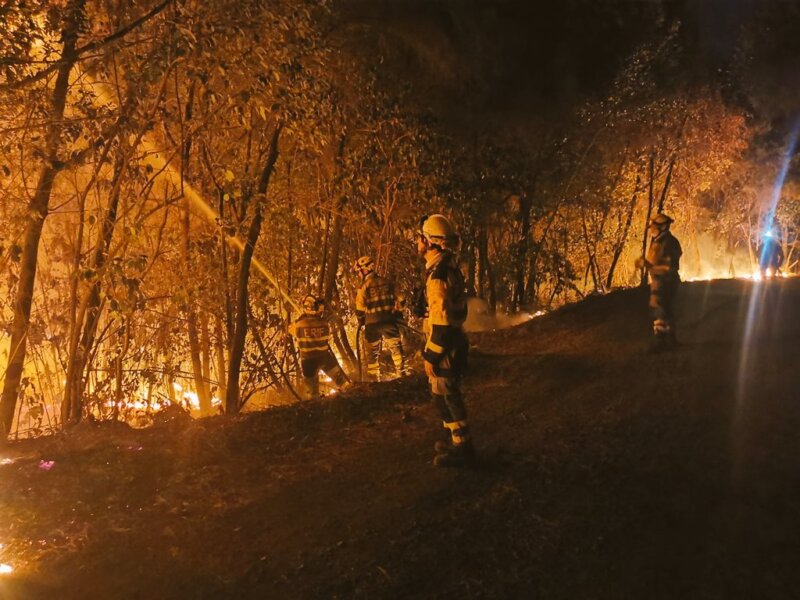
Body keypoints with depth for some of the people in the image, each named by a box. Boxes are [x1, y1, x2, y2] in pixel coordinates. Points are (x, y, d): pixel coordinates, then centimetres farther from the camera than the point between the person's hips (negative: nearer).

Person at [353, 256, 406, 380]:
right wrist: (397, 316, 23)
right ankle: (402, 375, 7)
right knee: (396, 349, 9)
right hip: (389, 321, 3)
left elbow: (360, 307, -5)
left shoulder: (364, 286, -8)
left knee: (372, 353, 9)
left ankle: (374, 380, 12)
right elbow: (398, 301, 11)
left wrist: (360, 322, 12)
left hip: (372, 323, -3)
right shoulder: (387, 282, 7)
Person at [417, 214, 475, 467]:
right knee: (446, 395, 19)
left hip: (446, 348, -10)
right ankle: (458, 441, 30)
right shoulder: (448, 266, 10)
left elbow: (442, 320, -24)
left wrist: (430, 356, -19)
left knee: (446, 398, 0)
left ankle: (462, 450, 9)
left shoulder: (438, 273, -22)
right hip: (452, 343, 10)